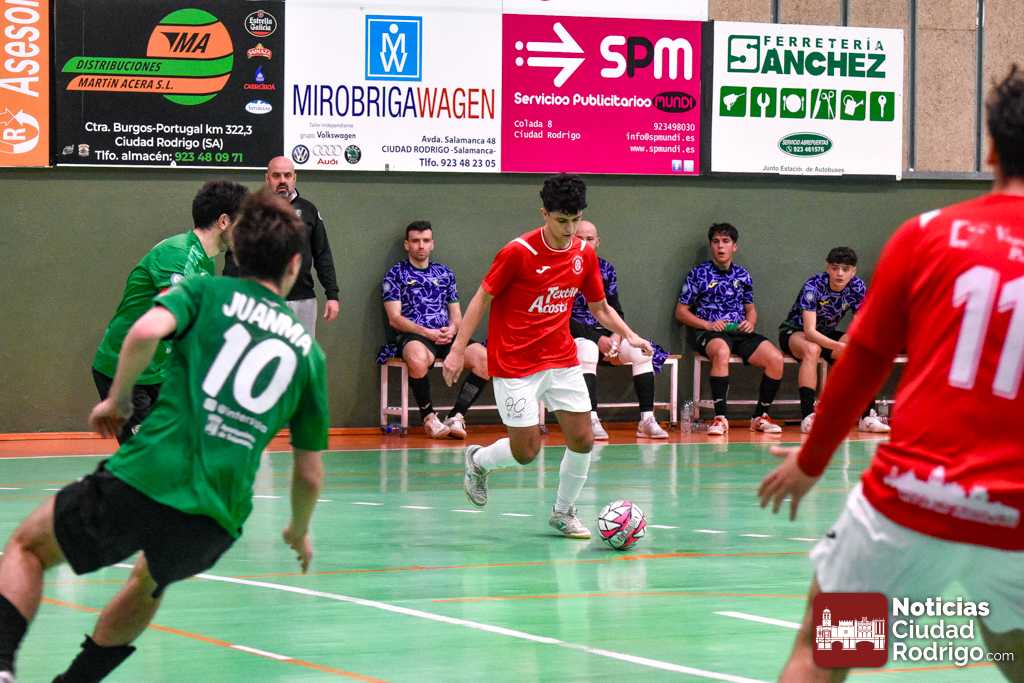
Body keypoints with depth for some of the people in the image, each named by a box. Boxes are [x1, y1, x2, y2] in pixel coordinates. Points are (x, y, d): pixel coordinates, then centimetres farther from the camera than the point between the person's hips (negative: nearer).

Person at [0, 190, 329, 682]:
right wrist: (299, 532, 39)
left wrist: (117, 399, 3)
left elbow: (146, 330, -13)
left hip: (143, 481, -3)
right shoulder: (307, 351, 18)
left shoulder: (205, 291, 11)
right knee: (150, 583, 36)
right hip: (217, 521, 3)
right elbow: (309, 474, 20)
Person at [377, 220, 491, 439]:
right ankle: (429, 418, -21)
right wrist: (427, 333, -12)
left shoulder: (445, 273, 23)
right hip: (413, 337, -4)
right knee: (417, 359, -41)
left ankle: (456, 417, -21)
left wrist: (452, 329, -3)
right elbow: (395, 319, 1)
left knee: (483, 357, -26)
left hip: (446, 337, 4)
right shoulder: (396, 274, 11)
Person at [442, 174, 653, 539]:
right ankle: (478, 460, 28)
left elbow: (600, 306, 14)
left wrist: (629, 335, -3)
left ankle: (563, 512, 20)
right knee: (526, 450, -4)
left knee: (583, 440, -1)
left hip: (562, 361, 5)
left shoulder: (584, 254, 1)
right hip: (515, 365, -5)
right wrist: (458, 350, -11)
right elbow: (482, 298, -8)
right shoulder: (518, 252, -15)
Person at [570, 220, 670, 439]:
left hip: (605, 334, 5)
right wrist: (597, 339, -17)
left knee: (641, 352, -19)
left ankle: (647, 419, -19)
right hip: (574, 335, -5)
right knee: (587, 351, -39)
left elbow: (615, 310, 13)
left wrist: (615, 337, -8)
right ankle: (591, 420, -43)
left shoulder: (606, 269, 11)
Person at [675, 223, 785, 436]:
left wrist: (751, 322, 1)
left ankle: (760, 416, -7)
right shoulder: (699, 274, 6)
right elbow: (681, 312, 5)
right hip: (710, 333, -4)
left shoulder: (743, 275, 18)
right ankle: (720, 418, -39)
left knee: (775, 358, -22)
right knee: (722, 351, -41)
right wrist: (708, 325, -10)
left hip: (741, 332, 4)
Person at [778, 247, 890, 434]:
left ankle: (867, 416, -19)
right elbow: (809, 331, -36)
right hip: (794, 332, -5)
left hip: (827, 335, 5)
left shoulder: (857, 287, -12)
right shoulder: (813, 286, -28)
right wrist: (839, 346, -51)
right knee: (812, 350, -39)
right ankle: (807, 417, -42)